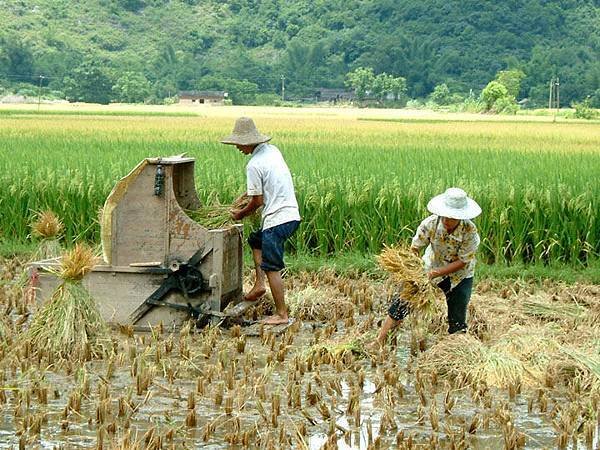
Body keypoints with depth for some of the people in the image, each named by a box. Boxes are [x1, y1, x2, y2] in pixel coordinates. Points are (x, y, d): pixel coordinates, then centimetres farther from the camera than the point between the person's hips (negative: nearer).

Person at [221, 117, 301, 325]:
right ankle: (259, 283, 21)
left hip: (276, 219, -10)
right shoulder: (272, 150, 10)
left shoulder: (254, 165, -16)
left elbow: (258, 201, -11)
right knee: (256, 240, 29)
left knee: (272, 268, -2)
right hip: (292, 215, 10)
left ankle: (281, 314, 2)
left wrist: (240, 214, 5)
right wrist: (252, 191, 24)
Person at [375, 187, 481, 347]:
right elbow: (414, 249, -19)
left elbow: (462, 261, -22)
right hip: (431, 269, 1)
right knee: (400, 304, -6)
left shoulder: (470, 231, -29)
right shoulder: (431, 223, -25)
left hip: (459, 275, -1)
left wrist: (437, 273, -31)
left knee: (457, 321, -3)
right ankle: (380, 341, 4)